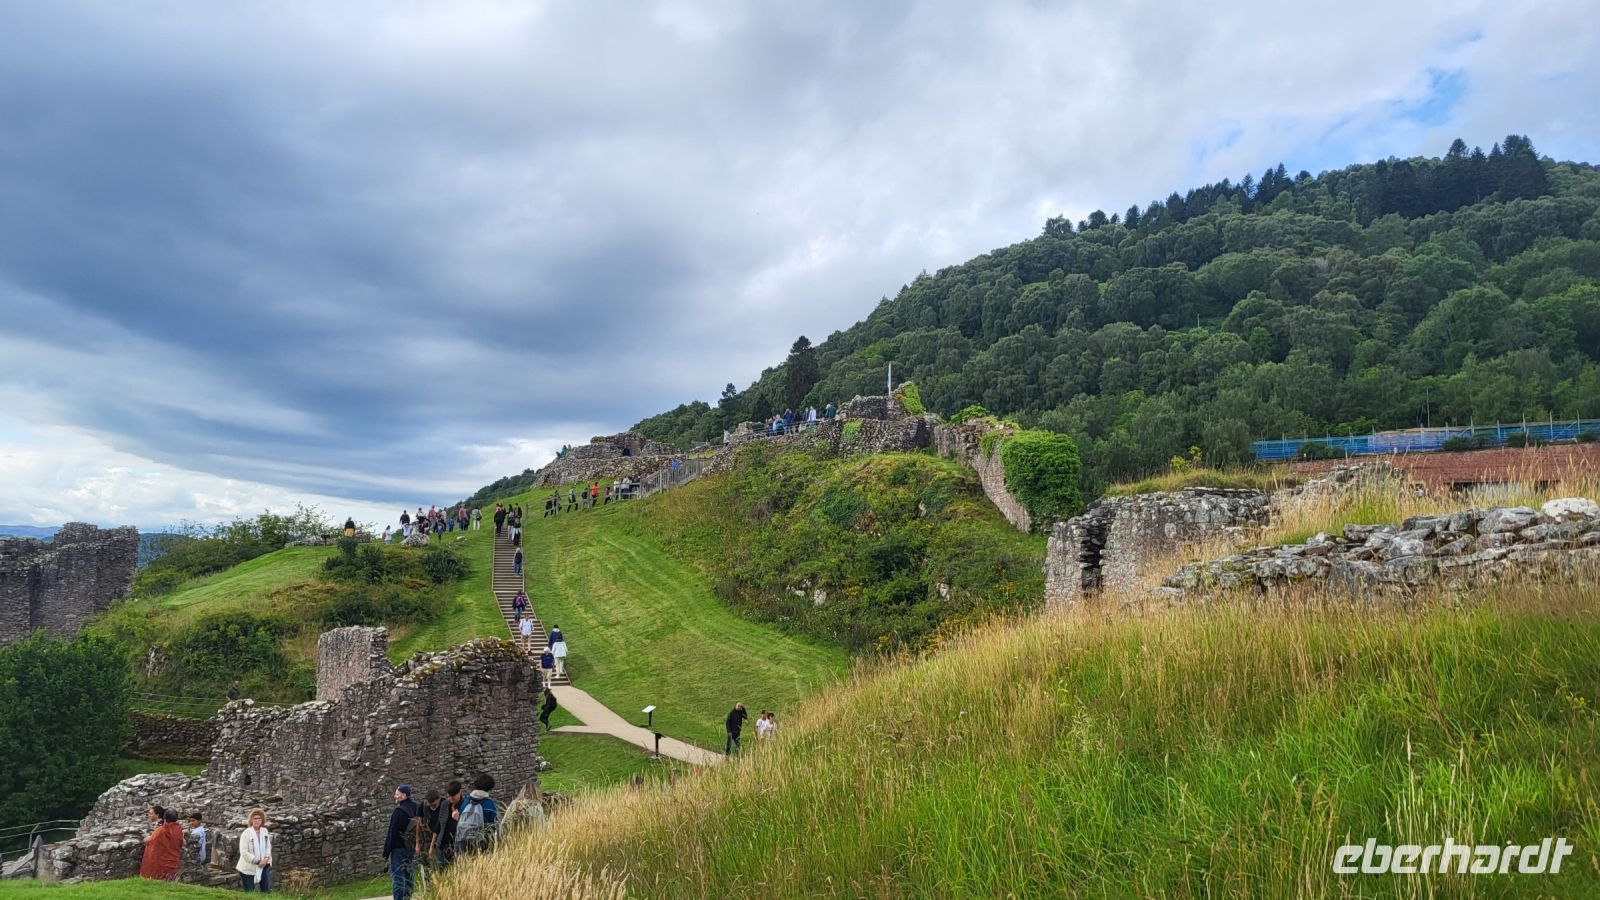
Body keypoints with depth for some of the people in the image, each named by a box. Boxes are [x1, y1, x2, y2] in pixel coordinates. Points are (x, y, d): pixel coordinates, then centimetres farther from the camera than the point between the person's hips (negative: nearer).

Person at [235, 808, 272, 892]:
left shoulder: (265, 831, 3)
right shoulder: (246, 833, -15)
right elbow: (244, 852, -18)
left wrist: (266, 858, -11)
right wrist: (257, 861, -18)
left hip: (264, 865, 5)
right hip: (248, 868, -5)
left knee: (267, 889, 3)